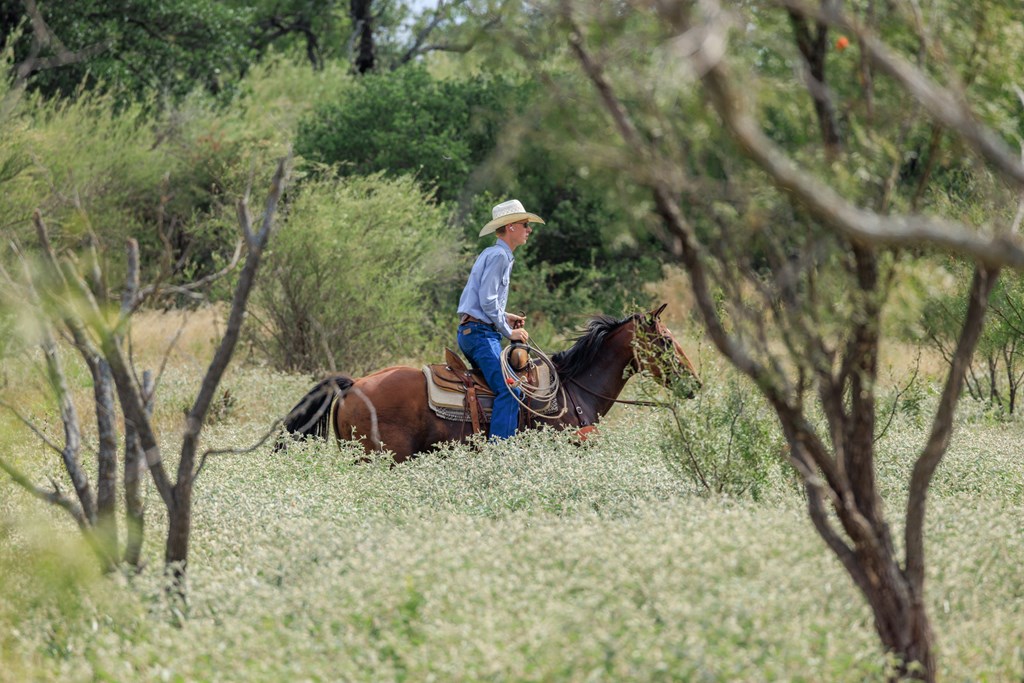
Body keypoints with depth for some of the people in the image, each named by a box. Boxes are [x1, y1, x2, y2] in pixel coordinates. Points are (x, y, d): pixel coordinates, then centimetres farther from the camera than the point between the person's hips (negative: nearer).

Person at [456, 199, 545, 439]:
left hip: (471, 332, 11)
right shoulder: (498, 256, -11)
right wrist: (508, 331, -10)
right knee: (510, 389, -23)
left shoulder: (491, 254, 21)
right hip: (480, 332, -11)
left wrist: (504, 317, 18)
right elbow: (487, 301, -18)